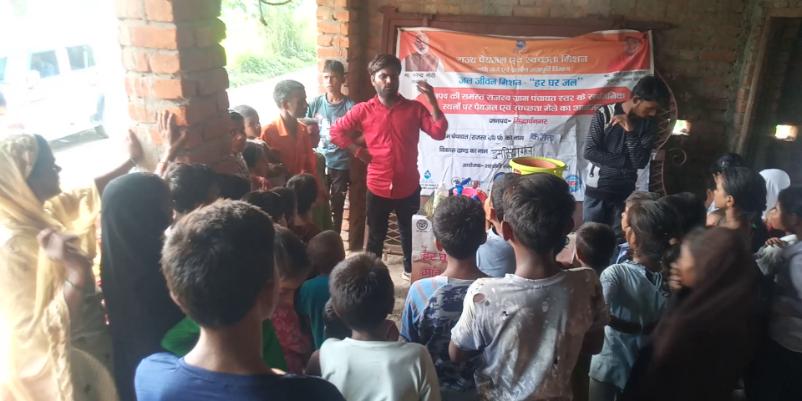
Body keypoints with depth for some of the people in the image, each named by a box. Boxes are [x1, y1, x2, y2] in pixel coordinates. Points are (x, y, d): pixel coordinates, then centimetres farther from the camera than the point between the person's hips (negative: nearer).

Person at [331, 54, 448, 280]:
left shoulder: (414, 108, 0)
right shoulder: (363, 111, -2)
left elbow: (439, 133, -8)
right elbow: (336, 132, 3)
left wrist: (432, 101, -15)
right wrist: (358, 151, -4)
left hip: (409, 188, 1)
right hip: (378, 188, -1)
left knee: (410, 234, 17)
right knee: (376, 236, 13)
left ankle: (412, 272, 36)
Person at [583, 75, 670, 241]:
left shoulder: (649, 123, -2)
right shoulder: (604, 114, -11)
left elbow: (641, 162, -10)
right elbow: (590, 152, -15)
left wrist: (631, 131, -21)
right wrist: (626, 161, -13)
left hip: (626, 192, 3)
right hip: (597, 190, -3)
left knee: (621, 239, 7)